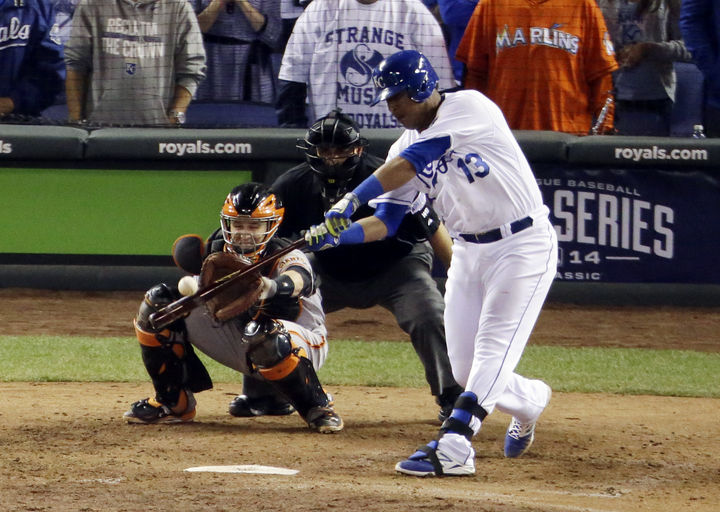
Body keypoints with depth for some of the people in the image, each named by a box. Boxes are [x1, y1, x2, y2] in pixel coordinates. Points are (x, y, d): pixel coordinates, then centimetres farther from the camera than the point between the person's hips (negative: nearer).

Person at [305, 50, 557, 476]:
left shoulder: (470, 108, -16)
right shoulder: (408, 145, 6)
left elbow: (408, 165, -25)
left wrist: (351, 201, -30)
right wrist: (337, 233, -16)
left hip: (523, 244, -8)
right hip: (469, 251, 8)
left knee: (493, 348, -18)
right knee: (465, 370, 7)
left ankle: (453, 447, -29)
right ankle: (530, 401, 35)